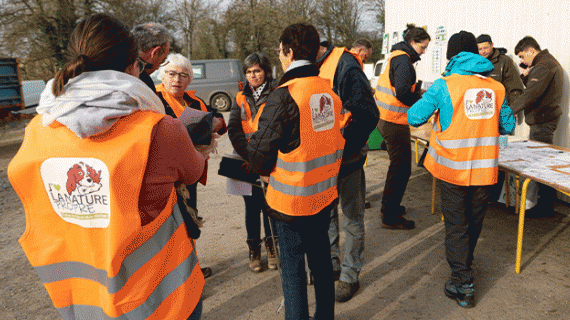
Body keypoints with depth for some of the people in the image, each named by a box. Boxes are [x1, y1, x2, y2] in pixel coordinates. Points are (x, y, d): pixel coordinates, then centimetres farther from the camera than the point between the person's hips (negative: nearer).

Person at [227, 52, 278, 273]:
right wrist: (249, 154, -14)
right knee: (252, 208, 10)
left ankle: (271, 246, 27)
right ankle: (254, 250, 25)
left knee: (270, 207, 7)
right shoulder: (241, 98, 9)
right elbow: (233, 130, 0)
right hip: (247, 163, 3)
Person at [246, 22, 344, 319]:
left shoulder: (284, 95, -20)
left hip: (292, 198, -7)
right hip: (326, 193, 7)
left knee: (292, 266, 9)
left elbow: (260, 148, -19)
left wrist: (264, 171, 2)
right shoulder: (330, 91, 0)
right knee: (321, 256, 22)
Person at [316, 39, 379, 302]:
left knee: (352, 221, 9)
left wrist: (341, 149, -23)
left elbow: (368, 115, -21)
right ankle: (331, 265, 39)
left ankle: (350, 276, 26)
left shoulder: (346, 67, -19)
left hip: (347, 159, -7)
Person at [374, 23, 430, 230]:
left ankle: (388, 207, 33)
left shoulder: (397, 57, 18)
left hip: (385, 118, 11)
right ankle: (391, 217, 5)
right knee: (401, 168, -3)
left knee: (398, 165, 21)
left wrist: (417, 92, 11)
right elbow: (402, 93, -23)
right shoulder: (403, 60, -14)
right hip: (394, 122, -11)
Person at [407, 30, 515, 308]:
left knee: (456, 226, 8)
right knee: (474, 223, 21)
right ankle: (465, 266, 43)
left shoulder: (444, 85, -10)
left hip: (453, 169, -4)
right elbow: (507, 126, 10)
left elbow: (414, 118, -10)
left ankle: (462, 285, 13)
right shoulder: (496, 87, 3)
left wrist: (434, 110, 10)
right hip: (484, 169, 4)